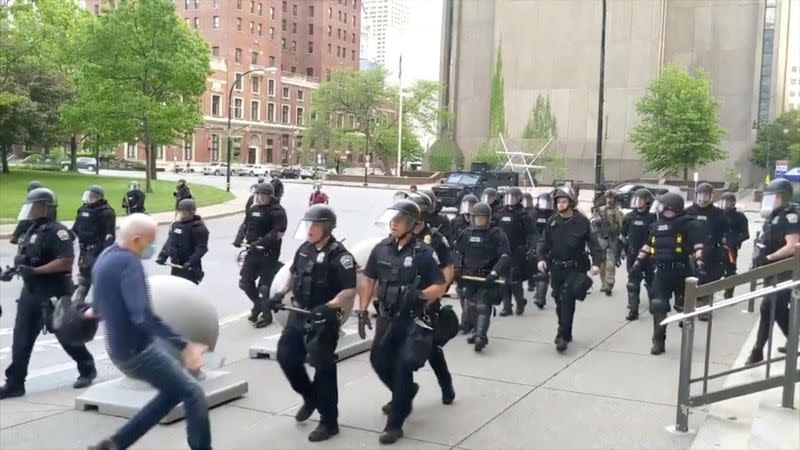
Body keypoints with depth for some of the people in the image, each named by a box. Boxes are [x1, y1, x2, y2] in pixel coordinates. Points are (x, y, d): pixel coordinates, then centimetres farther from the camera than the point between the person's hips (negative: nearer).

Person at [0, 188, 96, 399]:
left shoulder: (56, 232, -16)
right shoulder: (32, 231, 12)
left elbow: (66, 262, -25)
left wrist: (35, 271, -27)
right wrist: (18, 268, 0)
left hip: (54, 293, -8)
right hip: (30, 292, 8)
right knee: (21, 338, 5)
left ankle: (87, 369, 25)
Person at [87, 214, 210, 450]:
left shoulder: (106, 257, 8)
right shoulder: (128, 263, -22)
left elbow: (109, 297, 27)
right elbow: (143, 315, -34)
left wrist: (95, 310, 51)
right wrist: (184, 345, -37)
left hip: (123, 348, 10)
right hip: (137, 350, -10)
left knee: (173, 392, 19)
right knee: (193, 393, -3)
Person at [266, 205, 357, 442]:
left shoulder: (339, 255, -17)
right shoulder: (304, 249, 5)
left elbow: (350, 291, -23)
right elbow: (294, 274, 22)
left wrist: (328, 307, -37)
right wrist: (281, 293, 6)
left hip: (323, 320, -8)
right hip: (298, 314, 8)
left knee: (323, 369, -2)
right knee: (286, 357, 12)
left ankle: (329, 422, 11)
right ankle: (310, 398, 35)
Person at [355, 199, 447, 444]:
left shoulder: (422, 252, -13)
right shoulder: (381, 249, 0)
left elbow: (440, 286, -11)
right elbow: (368, 280, 9)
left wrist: (420, 295, -29)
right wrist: (362, 311, 2)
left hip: (413, 320, -5)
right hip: (386, 317, 6)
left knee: (403, 366, -5)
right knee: (379, 360, 13)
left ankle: (395, 424, 5)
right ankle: (405, 392, 42)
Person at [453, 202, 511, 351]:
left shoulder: (497, 234, -7)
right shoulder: (466, 234, 8)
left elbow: (505, 257, -13)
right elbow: (457, 253, 16)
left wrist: (495, 272, -25)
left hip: (488, 278, -5)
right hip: (470, 277, 5)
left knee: (483, 305, -15)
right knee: (470, 306, 13)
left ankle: (480, 336, -22)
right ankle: (476, 331, 30)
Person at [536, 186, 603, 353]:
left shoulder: (582, 221, -7)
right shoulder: (552, 221, 4)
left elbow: (593, 243, -7)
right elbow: (544, 242, 4)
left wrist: (596, 262, -19)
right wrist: (541, 258, -13)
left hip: (575, 268, -4)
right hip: (556, 268, 4)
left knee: (567, 300, -14)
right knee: (559, 302, 11)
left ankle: (562, 336, -12)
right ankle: (565, 333, 27)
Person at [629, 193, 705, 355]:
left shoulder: (687, 223, -7)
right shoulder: (657, 225, 11)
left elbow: (698, 245, -16)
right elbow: (648, 245, 20)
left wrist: (699, 265, -27)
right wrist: (637, 263, 17)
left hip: (681, 271, -4)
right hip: (662, 271, 4)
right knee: (658, 306, -3)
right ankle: (659, 341, 4)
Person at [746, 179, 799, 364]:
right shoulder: (775, 216, 11)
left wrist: (768, 257, -22)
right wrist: (760, 259, 6)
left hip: (783, 273, -9)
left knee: (768, 308, -8)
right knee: (779, 309, 17)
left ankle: (758, 351, -4)